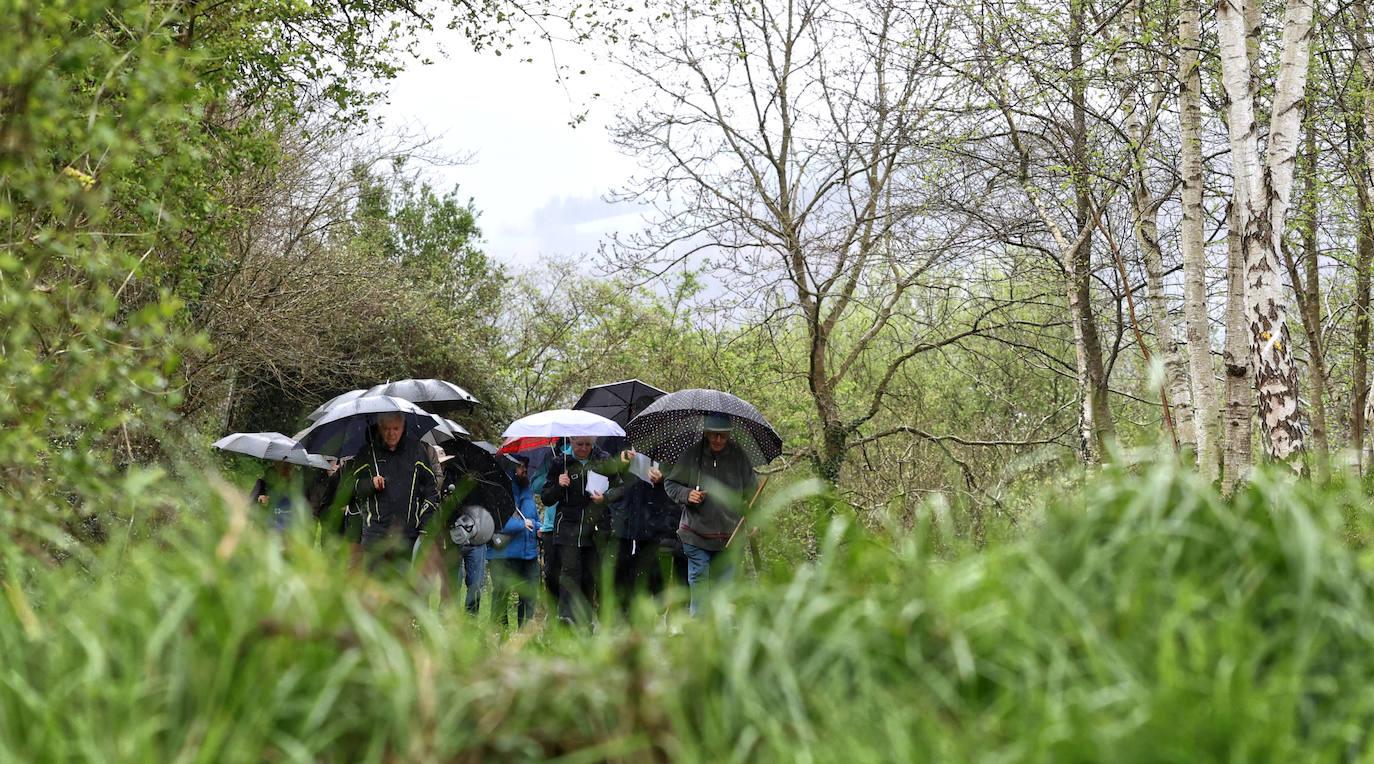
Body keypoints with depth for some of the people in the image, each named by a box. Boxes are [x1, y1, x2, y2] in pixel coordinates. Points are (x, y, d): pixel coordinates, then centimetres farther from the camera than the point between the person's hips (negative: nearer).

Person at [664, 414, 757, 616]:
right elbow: (671, 484, 8)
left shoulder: (738, 456, 2)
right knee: (699, 582, -2)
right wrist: (686, 494, -12)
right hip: (696, 533, -1)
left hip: (729, 536, 1)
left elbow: (752, 491, 10)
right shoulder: (692, 456, -2)